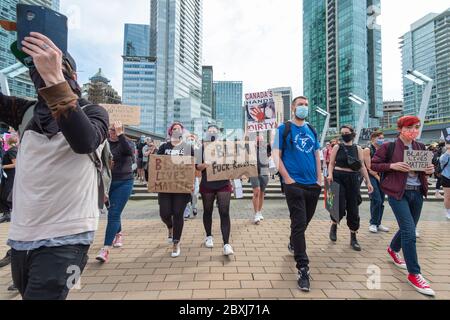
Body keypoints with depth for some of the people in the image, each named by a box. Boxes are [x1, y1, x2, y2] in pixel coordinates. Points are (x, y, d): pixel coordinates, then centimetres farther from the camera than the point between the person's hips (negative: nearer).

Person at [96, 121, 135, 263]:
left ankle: (106, 249, -8)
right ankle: (118, 234, 45)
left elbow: (130, 151, -29)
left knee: (113, 214, -10)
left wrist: (120, 135, -31)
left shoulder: (125, 143, -6)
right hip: (107, 182, 4)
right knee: (114, 212, 20)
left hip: (124, 183, -4)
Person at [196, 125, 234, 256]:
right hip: (207, 185, 0)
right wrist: (204, 165, -23)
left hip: (223, 184, 0)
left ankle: (226, 244, -3)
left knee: (224, 213, -6)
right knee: (207, 211, 14)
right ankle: (209, 236, 34)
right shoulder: (202, 148, 2)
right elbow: (197, 166, -4)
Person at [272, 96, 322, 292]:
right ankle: (303, 269, 1)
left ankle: (293, 243, 47)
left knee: (305, 221, 19)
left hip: (313, 184, 6)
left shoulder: (312, 130, 13)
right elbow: (277, 155, -7)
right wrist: (287, 178, -13)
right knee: (299, 224, -6)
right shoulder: (284, 129, -3)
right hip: (294, 184, -6)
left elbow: (317, 155, 15)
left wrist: (319, 178, 6)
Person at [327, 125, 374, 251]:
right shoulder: (337, 147, 3)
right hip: (338, 178, -2)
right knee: (340, 207, -12)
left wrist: (368, 182, 4)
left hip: (353, 179, 2)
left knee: (353, 209, 5)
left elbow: (362, 166, 9)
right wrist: (330, 174, -16)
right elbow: (331, 164, 3)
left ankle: (353, 238, 18)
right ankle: (334, 226, 20)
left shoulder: (358, 149, 8)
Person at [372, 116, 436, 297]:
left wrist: (430, 170, -5)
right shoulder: (389, 147, -7)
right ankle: (414, 274, 4)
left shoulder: (420, 147, 10)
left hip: (417, 193, 6)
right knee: (409, 231, -8)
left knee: (408, 228, 17)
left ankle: (393, 249, 45)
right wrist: (392, 166, -20)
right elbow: (373, 165, -6)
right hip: (398, 193, -6)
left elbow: (424, 169, 17)